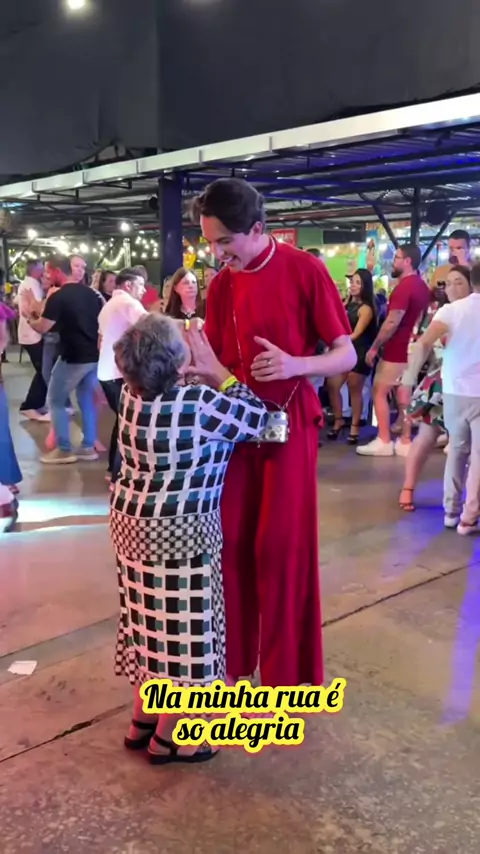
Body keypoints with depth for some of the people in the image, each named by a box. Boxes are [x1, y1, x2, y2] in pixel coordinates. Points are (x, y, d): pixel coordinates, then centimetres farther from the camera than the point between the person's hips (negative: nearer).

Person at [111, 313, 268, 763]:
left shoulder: (133, 395, 0)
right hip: (179, 532, -8)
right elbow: (257, 418, -8)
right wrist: (218, 370, -5)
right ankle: (166, 738, 20)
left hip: (133, 521, 8)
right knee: (181, 629, 6)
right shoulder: (198, 404, -22)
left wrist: (205, 375, 6)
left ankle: (141, 721, 34)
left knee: (152, 624, 20)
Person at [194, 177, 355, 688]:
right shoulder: (221, 284, 5)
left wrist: (296, 365, -26)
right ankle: (234, 655, 23)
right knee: (230, 541, 5)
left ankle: (284, 674, 16)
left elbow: (346, 356, -9)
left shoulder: (305, 270, -9)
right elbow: (219, 363, 10)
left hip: (289, 422, -4)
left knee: (281, 548, 0)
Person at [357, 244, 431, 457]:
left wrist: (374, 347, -16)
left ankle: (384, 441, 0)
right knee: (404, 394, 11)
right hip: (412, 348, 9)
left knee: (379, 392, 0)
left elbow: (392, 322, -22)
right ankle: (405, 442, 12)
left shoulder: (404, 286, -18)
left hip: (396, 350, -9)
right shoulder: (422, 286, 11)